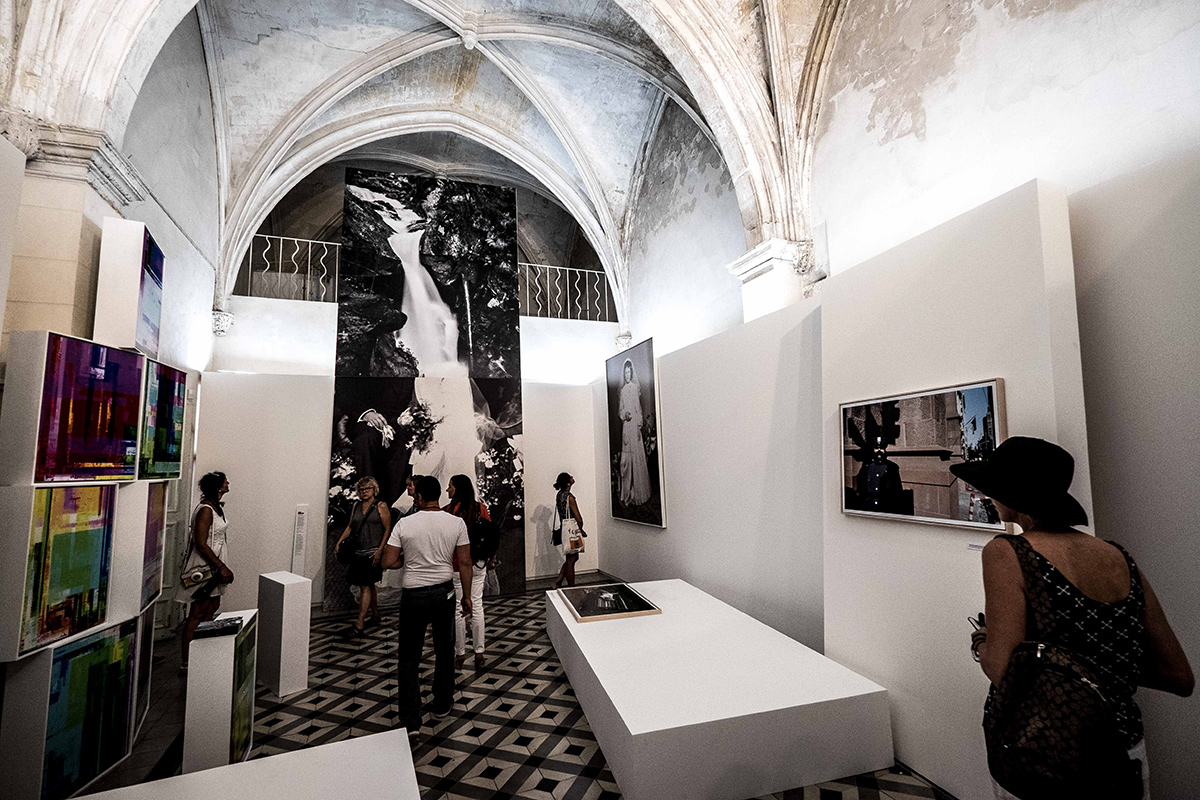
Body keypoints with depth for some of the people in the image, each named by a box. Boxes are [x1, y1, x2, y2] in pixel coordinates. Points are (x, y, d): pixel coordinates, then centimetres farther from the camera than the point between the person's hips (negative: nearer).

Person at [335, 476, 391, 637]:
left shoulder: (381, 506, -5)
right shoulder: (356, 506, 12)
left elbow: (388, 529, -8)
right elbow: (350, 526, 20)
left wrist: (380, 550, -14)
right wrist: (339, 542, 8)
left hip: (373, 553, -6)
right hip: (358, 552, 6)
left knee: (365, 586, -8)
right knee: (368, 585, 15)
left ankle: (359, 623, -6)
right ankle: (375, 615, 28)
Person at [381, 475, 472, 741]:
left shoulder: (404, 524, -11)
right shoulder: (456, 523, -8)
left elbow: (388, 563, -10)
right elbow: (464, 563, -6)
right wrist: (467, 597, 4)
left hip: (414, 595, -2)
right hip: (444, 592, 2)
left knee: (408, 658, 10)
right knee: (444, 651, 20)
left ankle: (411, 722, 9)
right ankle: (443, 704, 35)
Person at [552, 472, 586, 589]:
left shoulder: (559, 495, 6)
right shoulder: (569, 497, -18)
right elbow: (578, 518, -14)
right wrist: (582, 530, -1)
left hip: (563, 528, 9)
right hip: (571, 529, -9)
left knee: (572, 557, 18)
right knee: (571, 560, 1)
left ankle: (559, 581, 17)